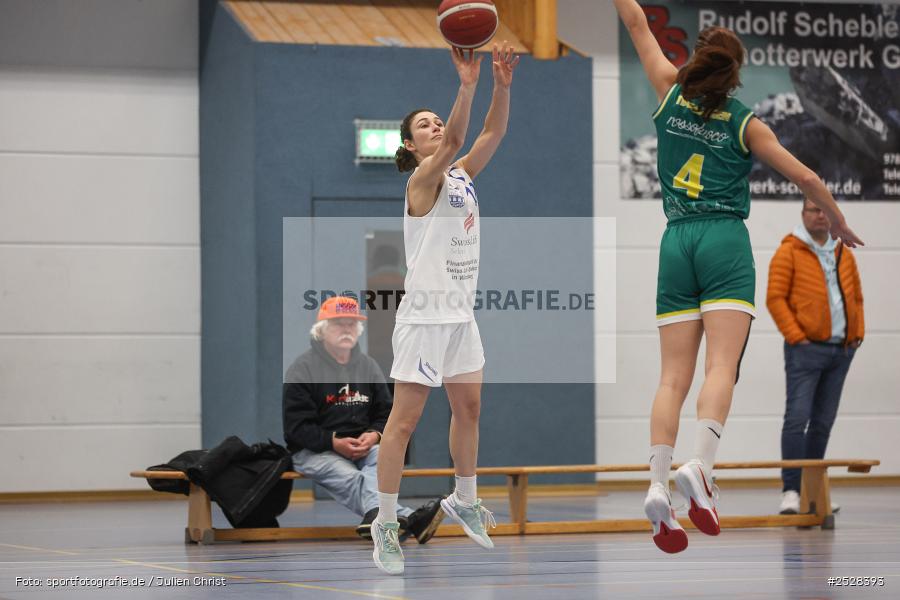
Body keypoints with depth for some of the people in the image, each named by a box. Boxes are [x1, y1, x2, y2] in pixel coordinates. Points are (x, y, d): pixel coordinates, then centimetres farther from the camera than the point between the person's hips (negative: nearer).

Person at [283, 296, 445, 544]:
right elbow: (297, 426, -6)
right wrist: (335, 443, -19)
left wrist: (374, 435, -6)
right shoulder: (303, 368, -1)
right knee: (349, 478, -35)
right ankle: (406, 519, -63)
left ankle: (376, 517, -62)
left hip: (363, 447, 5)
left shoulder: (368, 366, 15)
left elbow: (386, 414, 17)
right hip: (314, 450, -5)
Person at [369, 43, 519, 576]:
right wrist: (467, 85, -40)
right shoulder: (422, 181, -10)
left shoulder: (462, 176, 11)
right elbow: (454, 142, -28)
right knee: (405, 420, -5)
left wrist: (503, 85, -16)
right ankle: (386, 525, -1)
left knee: (469, 408, 16)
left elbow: (492, 134, -1)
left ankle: (464, 501, 33)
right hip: (425, 317, -8)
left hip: (461, 315, 8)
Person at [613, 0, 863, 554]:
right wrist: (839, 221, 20)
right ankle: (700, 466, -34)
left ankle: (658, 482, -17)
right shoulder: (746, 124, 4)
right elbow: (805, 177, 5)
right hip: (726, 242, -3)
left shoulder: (673, 95, 8)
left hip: (677, 243, 3)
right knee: (722, 367, -14)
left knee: (674, 376, -2)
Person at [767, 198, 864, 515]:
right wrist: (796, 336, -14)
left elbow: (856, 296, 22)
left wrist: (858, 332, 10)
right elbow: (775, 298, -8)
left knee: (823, 423, 9)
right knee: (797, 418, -12)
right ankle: (790, 491, -13)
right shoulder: (788, 253, -3)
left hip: (841, 351, 6)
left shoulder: (844, 255, 15)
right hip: (806, 349, -6)